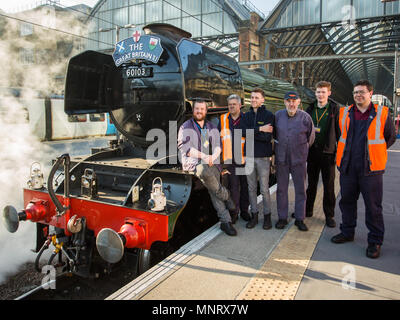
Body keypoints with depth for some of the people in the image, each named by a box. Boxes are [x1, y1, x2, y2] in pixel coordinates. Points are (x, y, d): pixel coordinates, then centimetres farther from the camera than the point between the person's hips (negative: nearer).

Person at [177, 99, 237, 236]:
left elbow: (218, 145, 12)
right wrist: (204, 156, -14)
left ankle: (225, 222, -13)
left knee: (214, 189, -16)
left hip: (212, 163, 3)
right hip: (193, 162, -3)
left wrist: (213, 157, -11)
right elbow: (185, 148, -4)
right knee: (206, 172, -35)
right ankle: (226, 196, -13)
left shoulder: (212, 127, 20)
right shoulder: (185, 127, 7)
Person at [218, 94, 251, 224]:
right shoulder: (223, 119, 8)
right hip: (230, 159, 1)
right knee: (233, 186, 3)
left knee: (245, 186, 9)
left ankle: (244, 211, 24)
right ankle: (233, 213, 13)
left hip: (244, 158, -1)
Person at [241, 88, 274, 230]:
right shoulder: (246, 115, 10)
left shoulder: (269, 115, -3)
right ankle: (254, 215, 22)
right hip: (249, 155, 4)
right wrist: (259, 129, -16)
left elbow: (268, 137, -14)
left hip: (263, 156, -4)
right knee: (251, 188, 10)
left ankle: (267, 216, 17)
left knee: (264, 189, 1)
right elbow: (242, 131, -8)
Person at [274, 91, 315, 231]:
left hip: (299, 159, -1)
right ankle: (282, 217, 21)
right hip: (281, 158, 1)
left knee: (300, 189, 6)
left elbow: (311, 137, 8)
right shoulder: (278, 115, -1)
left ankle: (299, 218, 19)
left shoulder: (305, 117, -6)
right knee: (281, 188, 8)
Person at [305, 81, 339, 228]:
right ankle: (308, 210, 27)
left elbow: (339, 131, -4)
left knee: (329, 185, 3)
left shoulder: (334, 109, -1)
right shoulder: (310, 109, 9)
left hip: (328, 152, -3)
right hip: (312, 151, 4)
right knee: (311, 183, 14)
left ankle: (329, 215, 15)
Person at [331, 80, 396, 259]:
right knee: (347, 201, 14)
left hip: (371, 168, -3)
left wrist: (373, 152, 8)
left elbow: (390, 138, 12)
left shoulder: (382, 113, 2)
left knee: (373, 206, 2)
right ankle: (347, 232, 31)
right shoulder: (344, 113, 8)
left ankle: (375, 241, 16)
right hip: (348, 168, 3)